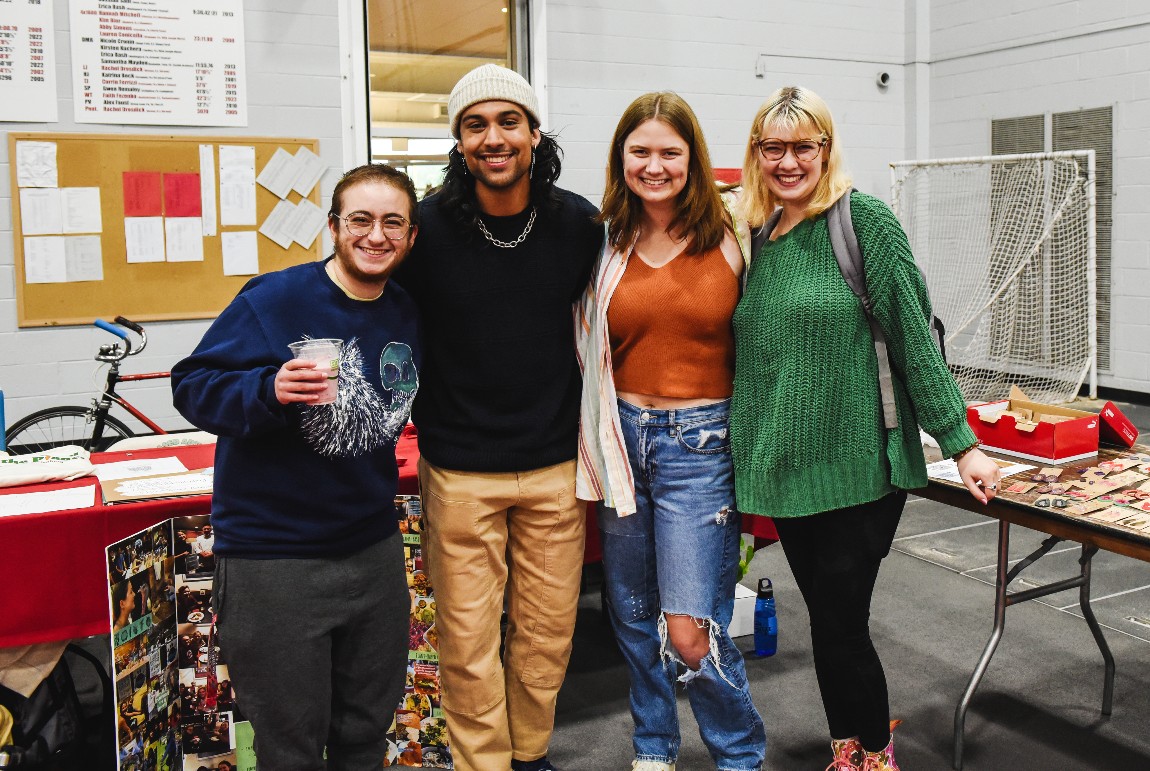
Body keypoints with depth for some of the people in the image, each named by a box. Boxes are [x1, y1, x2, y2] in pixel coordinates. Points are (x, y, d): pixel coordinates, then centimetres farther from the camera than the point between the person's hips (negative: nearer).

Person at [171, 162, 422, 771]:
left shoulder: (407, 315, 5)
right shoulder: (274, 300, -14)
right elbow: (193, 385, -16)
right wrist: (268, 390, -31)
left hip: (374, 551, 6)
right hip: (272, 557, -5)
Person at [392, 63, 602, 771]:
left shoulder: (580, 223, -2)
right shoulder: (428, 227, -9)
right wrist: (425, 421, 2)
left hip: (555, 466, 2)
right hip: (460, 472, -2)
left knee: (547, 633, 13)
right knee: (469, 644, 4)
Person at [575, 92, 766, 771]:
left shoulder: (730, 239, -3)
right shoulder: (608, 245, 5)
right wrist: (598, 431, 4)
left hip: (702, 441, -3)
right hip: (624, 437, 4)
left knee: (689, 630, -7)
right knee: (634, 615, 15)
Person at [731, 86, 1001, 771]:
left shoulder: (865, 220, -8)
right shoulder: (758, 237, 9)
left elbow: (914, 338, -11)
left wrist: (961, 443, -12)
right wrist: (746, 449, 13)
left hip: (858, 464, -5)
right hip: (786, 466, 5)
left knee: (840, 628, 1)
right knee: (830, 624, 16)